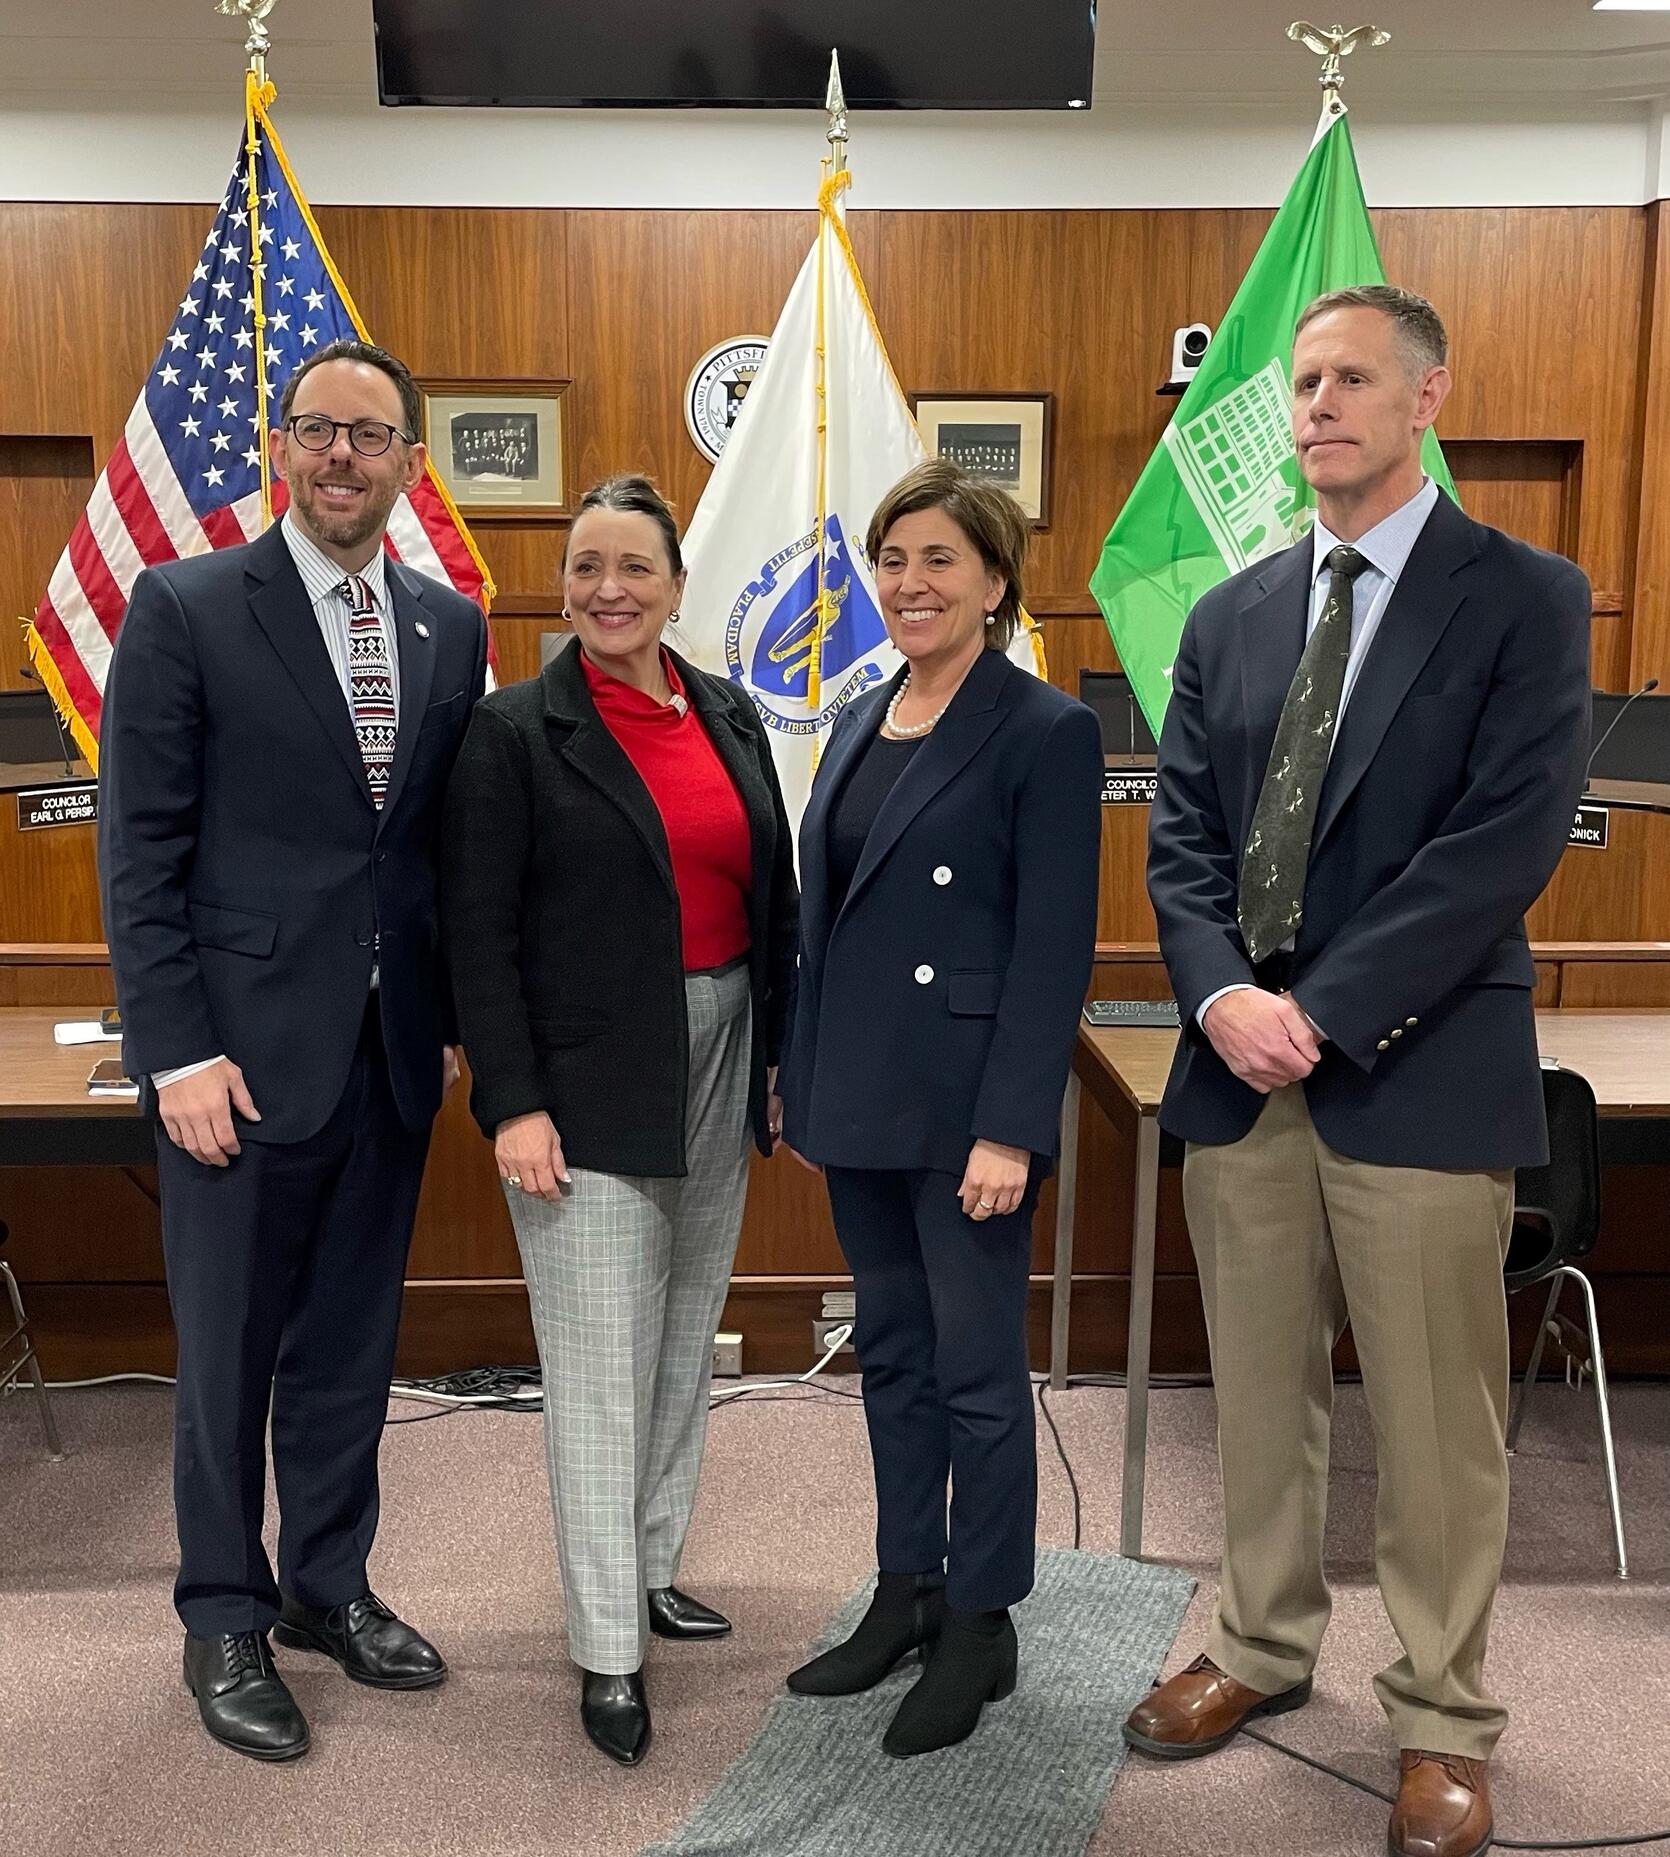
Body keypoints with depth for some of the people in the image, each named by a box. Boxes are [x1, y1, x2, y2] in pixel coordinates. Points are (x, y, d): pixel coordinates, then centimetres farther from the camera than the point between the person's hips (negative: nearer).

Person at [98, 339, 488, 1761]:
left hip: (393, 1054, 4)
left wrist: (448, 1016, 7)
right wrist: (180, 1052, -13)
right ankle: (225, 1618, 29)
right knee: (230, 1353, 10)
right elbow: (140, 853, -8)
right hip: (245, 1049, -4)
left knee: (353, 1341, 16)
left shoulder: (451, 628, 8)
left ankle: (329, 1582, 35)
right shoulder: (186, 607, -6)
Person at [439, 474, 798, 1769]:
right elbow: (478, 931, -9)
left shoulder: (730, 715, 8)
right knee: (602, 1363, -1)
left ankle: (651, 1567, 33)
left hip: (720, 1064, 6)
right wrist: (513, 1103, -14)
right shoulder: (518, 730, -7)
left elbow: (774, 894, 12)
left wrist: (783, 1055, 8)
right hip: (589, 1082, -5)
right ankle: (609, 1651, 10)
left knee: (687, 1343, 16)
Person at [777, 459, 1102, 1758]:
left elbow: (1056, 945, -15)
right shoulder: (860, 722, 11)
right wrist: (804, 1081, 13)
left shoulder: (1045, 731, -10)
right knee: (892, 1352, 17)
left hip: (966, 1103, -7)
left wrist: (1011, 1127, -19)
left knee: (976, 1368, 5)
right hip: (858, 1096, 7)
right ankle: (907, 1592, 33)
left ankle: (982, 1627, 22)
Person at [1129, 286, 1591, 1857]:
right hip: (1239, 1069, 5)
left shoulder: (1524, 599, -3)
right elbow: (1180, 835, 8)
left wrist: (1322, 1010, -17)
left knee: (1435, 1424, 6)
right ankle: (1263, 1648, 36)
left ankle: (1441, 1723, 25)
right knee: (1258, 1397, 16)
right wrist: (1222, 996, -10)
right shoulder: (1229, 618, 12)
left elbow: (1509, 839, -13)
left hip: (1418, 1070, -4)